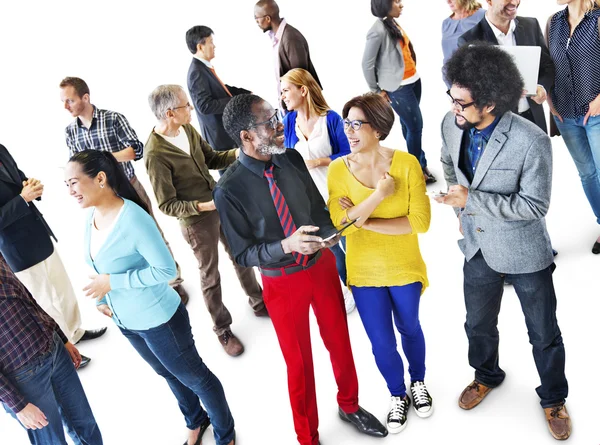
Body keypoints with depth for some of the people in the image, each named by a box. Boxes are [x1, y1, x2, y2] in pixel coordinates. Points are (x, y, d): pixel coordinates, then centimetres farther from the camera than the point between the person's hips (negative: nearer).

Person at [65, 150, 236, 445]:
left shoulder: (134, 219, -28)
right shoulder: (92, 214, -4)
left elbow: (166, 270, -28)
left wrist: (113, 282, -25)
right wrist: (100, 299, -2)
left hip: (158, 320, -8)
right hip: (125, 322, 8)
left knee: (195, 378, 13)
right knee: (169, 374, 28)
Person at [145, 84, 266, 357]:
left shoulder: (187, 129, -3)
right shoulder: (156, 154, -24)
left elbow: (212, 158, 10)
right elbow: (166, 204, -20)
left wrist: (238, 153, -6)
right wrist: (200, 206, -33)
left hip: (221, 206, 7)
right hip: (197, 221, -7)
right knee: (210, 276, 11)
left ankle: (258, 303, 45)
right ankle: (223, 330, 32)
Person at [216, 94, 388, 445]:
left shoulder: (292, 159, -8)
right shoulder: (229, 190, -21)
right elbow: (243, 254, -14)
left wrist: (329, 230, -16)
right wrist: (287, 246, -30)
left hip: (322, 265, 4)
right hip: (283, 283, -4)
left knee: (339, 342, 22)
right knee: (299, 362, 14)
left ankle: (350, 405, 52)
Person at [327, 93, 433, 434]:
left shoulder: (406, 164, -17)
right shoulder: (338, 169, -12)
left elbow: (420, 221, -20)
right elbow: (341, 222, -20)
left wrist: (364, 221, -21)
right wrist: (380, 193, -29)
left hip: (404, 267, -1)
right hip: (364, 271, 1)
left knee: (409, 329, 23)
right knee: (381, 342, 12)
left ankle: (419, 383, 52)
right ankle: (398, 395, 41)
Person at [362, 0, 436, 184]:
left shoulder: (393, 23, 5)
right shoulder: (378, 31, -20)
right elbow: (367, 64, -15)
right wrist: (376, 91, -5)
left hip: (413, 81, 7)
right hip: (398, 88, -7)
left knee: (409, 125, 17)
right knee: (415, 126, 0)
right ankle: (418, 169, 16)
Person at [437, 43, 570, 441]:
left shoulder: (532, 142, -28)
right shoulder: (452, 125, -12)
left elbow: (535, 205, -23)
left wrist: (471, 200, -29)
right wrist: (460, 210, 2)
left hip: (524, 251, -4)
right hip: (478, 246, 5)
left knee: (544, 334, 16)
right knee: (479, 324, 24)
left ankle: (553, 399, 42)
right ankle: (487, 376, 54)